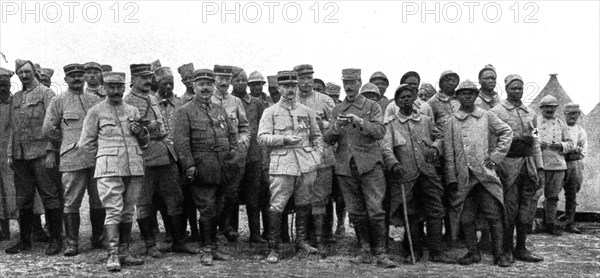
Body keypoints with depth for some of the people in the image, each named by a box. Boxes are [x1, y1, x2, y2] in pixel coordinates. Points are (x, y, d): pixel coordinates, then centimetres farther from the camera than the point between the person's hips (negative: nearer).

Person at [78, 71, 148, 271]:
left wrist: (142, 132, 1)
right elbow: (85, 144, 8)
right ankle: (112, 255, -11)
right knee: (113, 211, -11)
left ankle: (124, 253, 14)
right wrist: (106, 155, 6)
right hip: (109, 169, -4)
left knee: (128, 212, 7)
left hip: (134, 168, 4)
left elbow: (144, 142, 22)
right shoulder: (95, 112, 5)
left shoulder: (133, 111, 17)